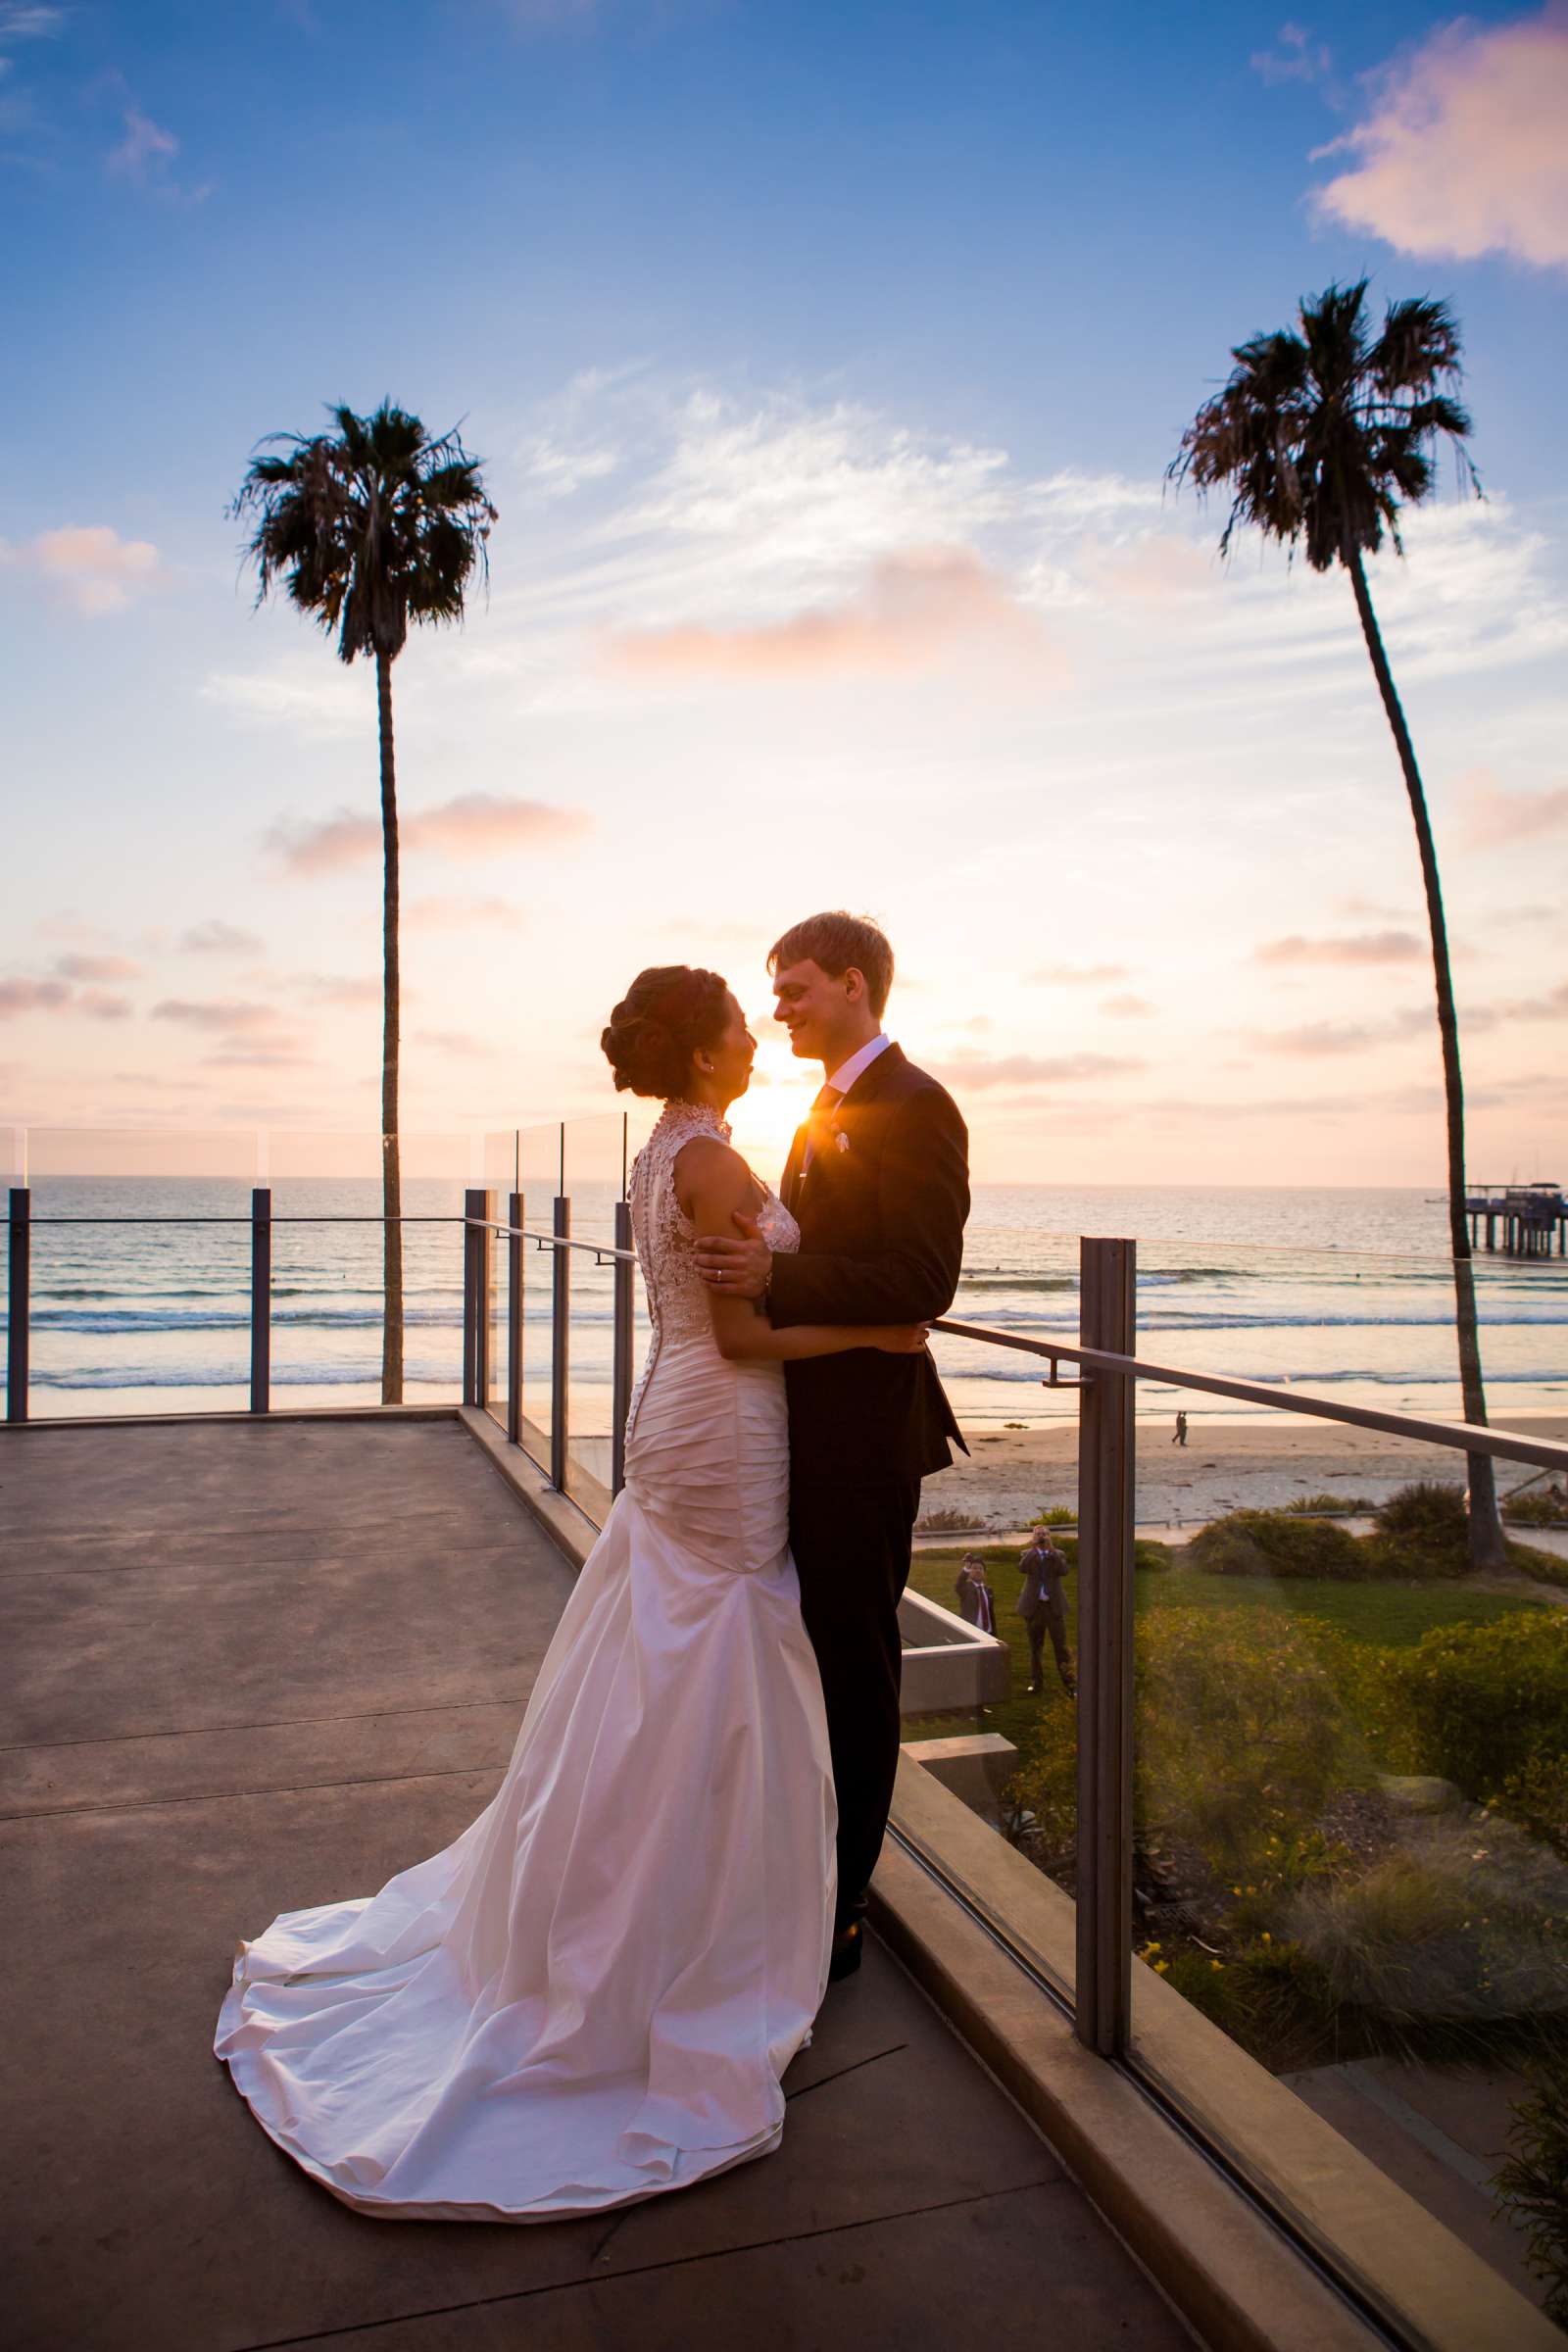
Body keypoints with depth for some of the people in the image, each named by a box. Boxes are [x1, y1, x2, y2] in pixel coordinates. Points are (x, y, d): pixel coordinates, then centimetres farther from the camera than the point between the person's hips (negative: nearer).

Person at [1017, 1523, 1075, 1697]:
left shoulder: (1058, 1554, 6)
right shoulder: (1029, 1554, 5)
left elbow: (1063, 1571, -13)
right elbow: (1022, 1569, -16)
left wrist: (1051, 1549, -17)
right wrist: (1033, 1547, -19)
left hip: (1054, 1606, -1)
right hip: (1033, 1606, 1)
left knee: (1061, 1646, -5)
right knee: (1035, 1647, 9)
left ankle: (1070, 1685, -5)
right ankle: (1037, 1682, 19)